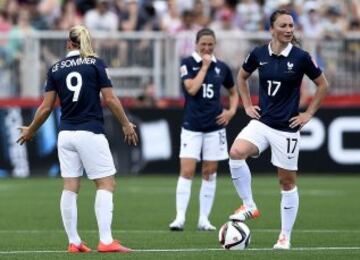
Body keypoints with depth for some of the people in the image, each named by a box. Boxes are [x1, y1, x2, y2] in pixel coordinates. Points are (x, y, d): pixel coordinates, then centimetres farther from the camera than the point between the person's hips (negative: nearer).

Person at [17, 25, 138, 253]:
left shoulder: (56, 69, 6)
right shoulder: (95, 63, -2)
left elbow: (46, 107, 6)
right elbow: (110, 99, -4)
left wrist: (30, 131, 20)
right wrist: (127, 124, 7)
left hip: (66, 134, 4)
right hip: (91, 132, -4)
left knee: (70, 188, 7)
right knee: (106, 184, -1)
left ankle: (74, 242, 8)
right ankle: (106, 241, -11)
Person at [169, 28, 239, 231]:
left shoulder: (222, 67, 6)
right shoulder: (188, 64, -2)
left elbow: (233, 93, 20)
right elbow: (191, 89, -17)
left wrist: (231, 111, 3)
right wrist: (205, 66, -12)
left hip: (215, 126, 3)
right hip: (192, 126, -3)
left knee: (210, 173, 4)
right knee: (187, 171, -10)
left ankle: (204, 219, 9)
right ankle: (180, 218, -11)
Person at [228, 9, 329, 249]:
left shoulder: (300, 57, -8)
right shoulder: (259, 54, 0)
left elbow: (323, 85, 3)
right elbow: (242, 77, 20)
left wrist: (308, 114, 0)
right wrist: (247, 105, 10)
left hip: (287, 128, -2)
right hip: (262, 122, 2)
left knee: (287, 181, 4)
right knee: (236, 152, -25)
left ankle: (285, 237, 15)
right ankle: (249, 206, -10)